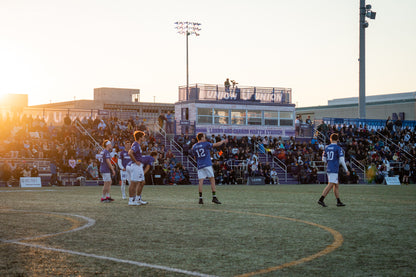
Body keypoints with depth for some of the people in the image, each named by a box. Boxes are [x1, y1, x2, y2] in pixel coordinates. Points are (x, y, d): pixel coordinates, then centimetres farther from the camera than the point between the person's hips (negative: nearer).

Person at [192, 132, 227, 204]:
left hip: (200, 166, 4)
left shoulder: (194, 147, 10)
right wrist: (223, 141, 20)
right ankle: (214, 197, -4)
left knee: (201, 181, 0)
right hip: (207, 164, -4)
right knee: (212, 180, 0)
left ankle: (200, 198, -6)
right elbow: (216, 144, 4)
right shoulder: (206, 144, -2)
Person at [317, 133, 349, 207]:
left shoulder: (327, 148, 9)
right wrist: (346, 170, -6)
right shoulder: (338, 148, -8)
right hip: (334, 169, -7)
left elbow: (324, 159, 14)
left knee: (336, 185, 13)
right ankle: (321, 200, -17)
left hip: (328, 169, 7)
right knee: (330, 185, -9)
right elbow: (341, 160, -12)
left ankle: (338, 202, 14)